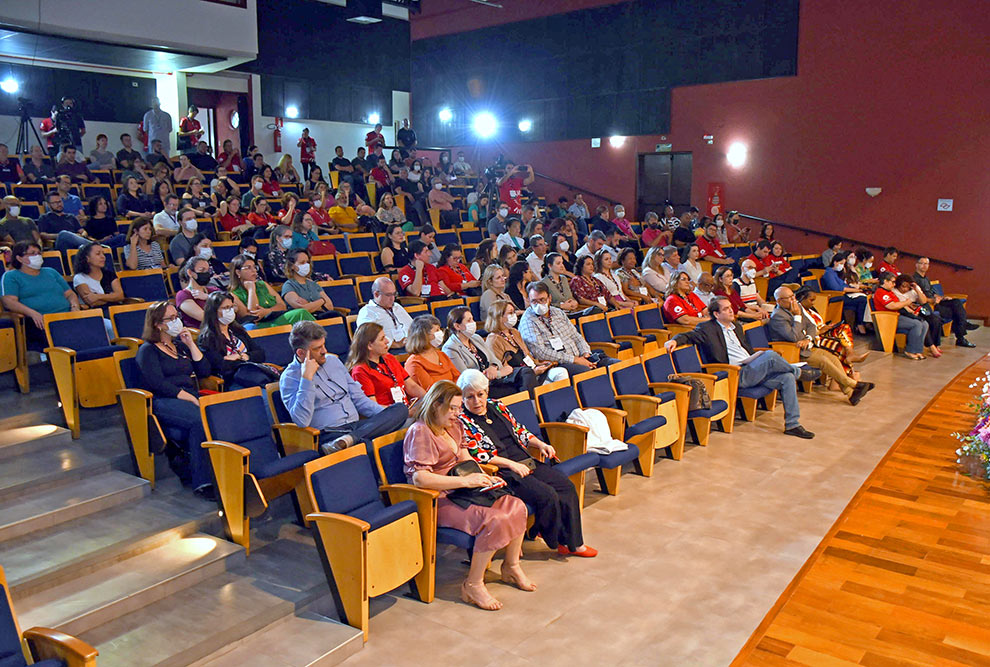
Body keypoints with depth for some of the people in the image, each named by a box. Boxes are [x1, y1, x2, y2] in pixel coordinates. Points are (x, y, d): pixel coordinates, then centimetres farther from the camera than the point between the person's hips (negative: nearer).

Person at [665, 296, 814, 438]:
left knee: (787, 378, -10)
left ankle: (792, 424, -3)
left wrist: (758, 361, 18)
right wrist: (674, 341, -28)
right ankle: (797, 372, 5)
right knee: (770, 355, -26)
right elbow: (688, 336, -7)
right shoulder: (707, 329, 1)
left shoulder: (737, 327, 24)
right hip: (737, 375, -8)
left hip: (754, 371, 8)